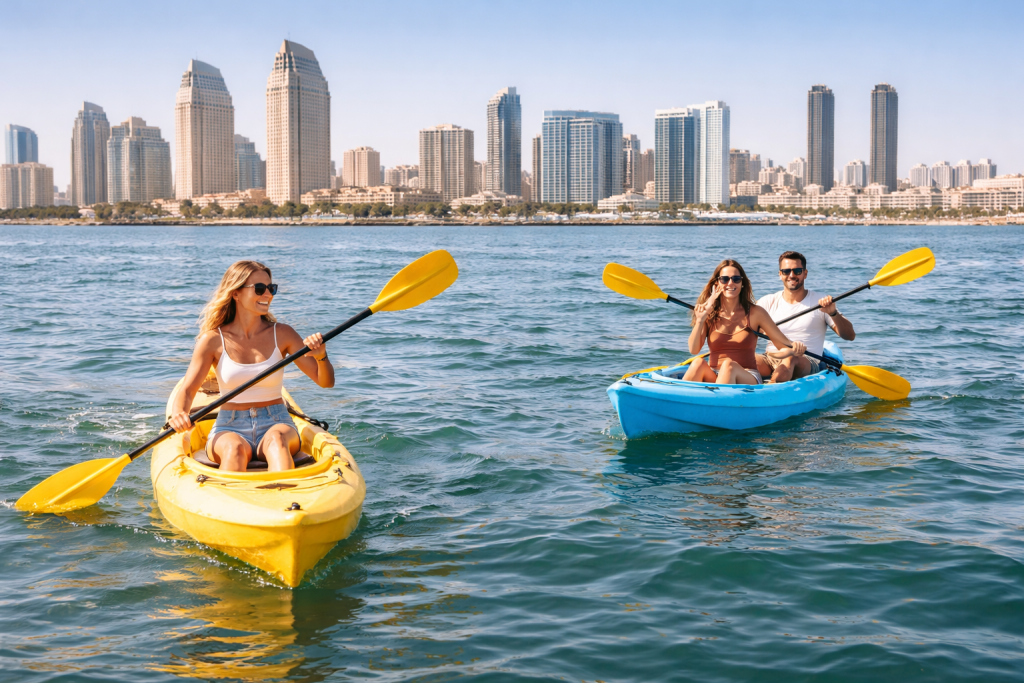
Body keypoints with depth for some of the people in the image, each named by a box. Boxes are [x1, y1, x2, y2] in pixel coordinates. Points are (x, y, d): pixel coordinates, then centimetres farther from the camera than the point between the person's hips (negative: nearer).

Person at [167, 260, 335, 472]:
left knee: (276, 439, -35)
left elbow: (326, 382, 4)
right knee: (234, 449, -35)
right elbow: (186, 391, -4)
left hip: (276, 425, 0)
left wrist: (321, 357, -18)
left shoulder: (281, 334, 3)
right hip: (229, 430, 0)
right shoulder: (213, 340, 0)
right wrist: (178, 415, -27)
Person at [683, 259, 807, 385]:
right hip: (712, 378, 1)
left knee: (729, 365, -34)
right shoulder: (709, 313, 7)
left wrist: (794, 348, -18)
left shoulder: (755, 313, 3)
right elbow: (693, 350, -1)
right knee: (699, 363, -31)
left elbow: (784, 344, 5)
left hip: (747, 379, -1)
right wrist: (700, 321, -14)